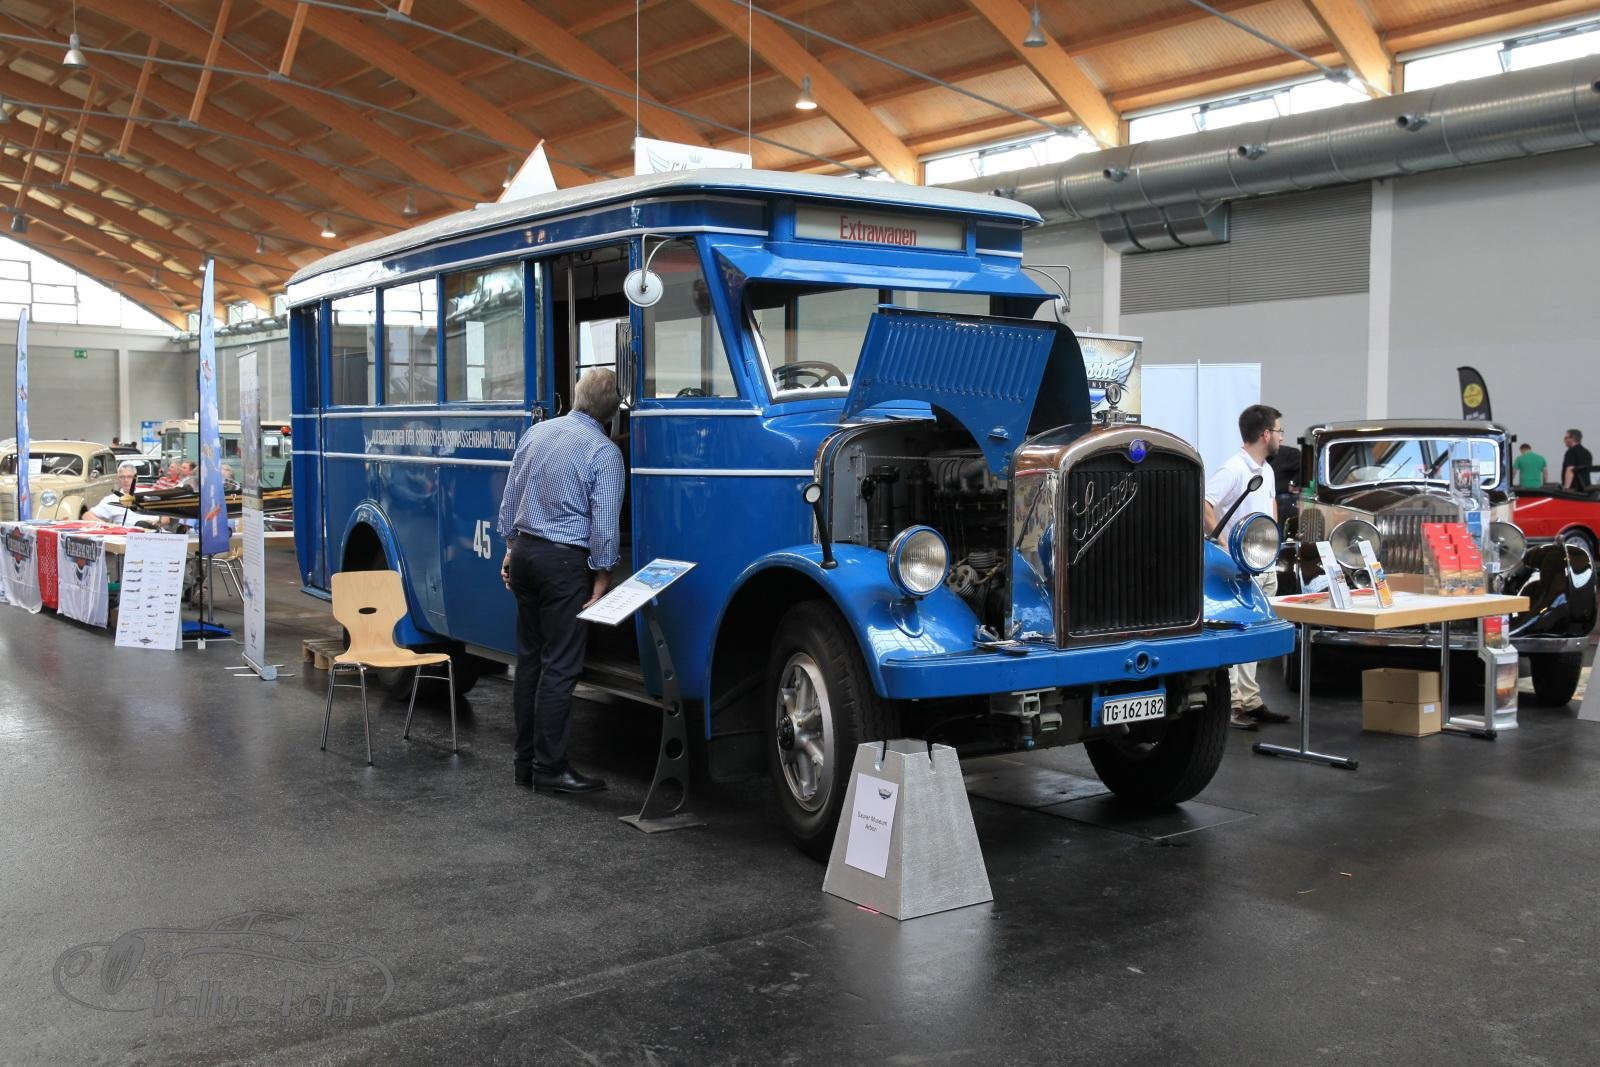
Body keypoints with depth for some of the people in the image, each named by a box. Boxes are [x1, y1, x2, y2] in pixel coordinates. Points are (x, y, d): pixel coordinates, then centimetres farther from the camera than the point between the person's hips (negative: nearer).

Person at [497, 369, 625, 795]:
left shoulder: (536, 432, 7)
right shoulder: (604, 452, -12)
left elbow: (510, 496, 14)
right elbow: (604, 522, -13)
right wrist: (602, 577, -5)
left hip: (524, 550, 7)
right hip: (565, 560, -7)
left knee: (528, 659, 13)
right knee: (559, 667, -2)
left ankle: (526, 760, 20)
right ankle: (549, 768, 1)